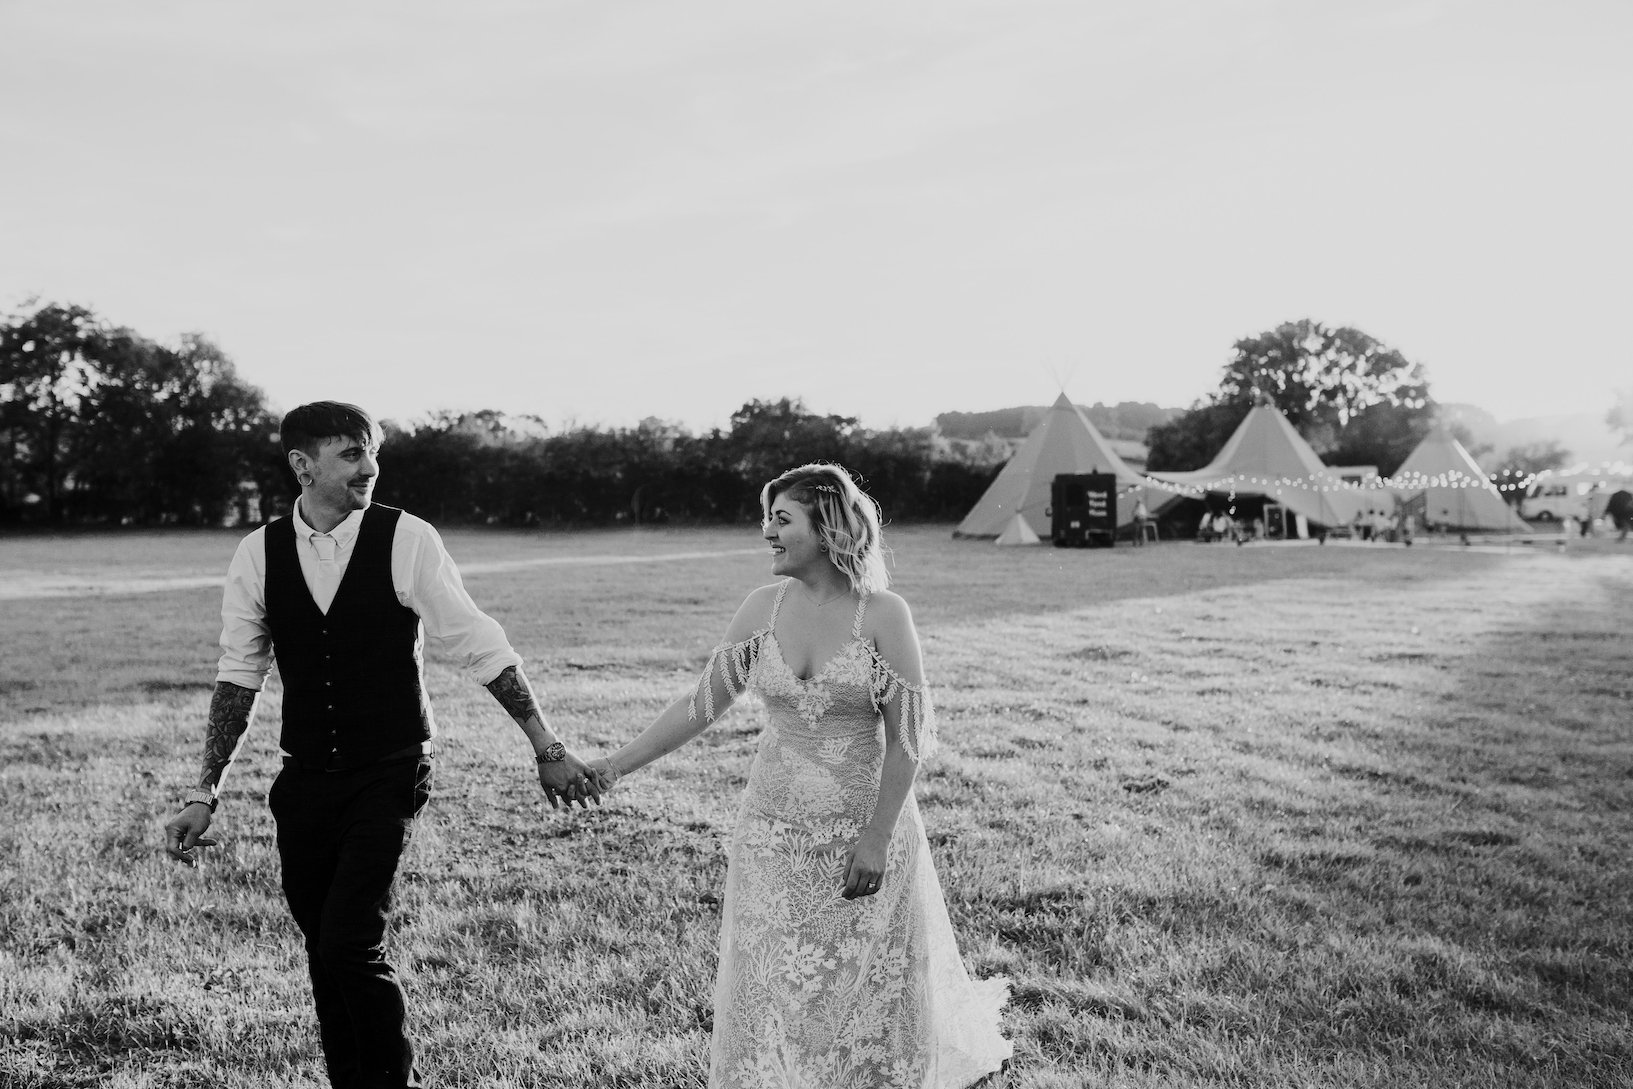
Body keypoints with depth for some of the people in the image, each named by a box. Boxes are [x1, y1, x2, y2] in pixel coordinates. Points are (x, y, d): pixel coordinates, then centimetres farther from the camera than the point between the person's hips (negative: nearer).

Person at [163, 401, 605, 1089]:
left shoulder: (406, 540, -9)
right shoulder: (258, 555, 0)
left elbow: (480, 647, -7)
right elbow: (238, 678, 6)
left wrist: (547, 750, -8)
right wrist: (204, 794, 2)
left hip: (389, 776, -3)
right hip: (305, 782, 4)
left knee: (352, 945, -13)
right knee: (322, 952, 10)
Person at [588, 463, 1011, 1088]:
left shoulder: (883, 614, -11)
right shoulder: (766, 608, 0)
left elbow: (908, 736, -11)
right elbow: (704, 701, 3)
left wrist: (877, 836, -15)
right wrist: (618, 765, 0)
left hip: (863, 830, -3)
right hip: (775, 834, 3)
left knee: (870, 990, 8)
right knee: (772, 993, 9)